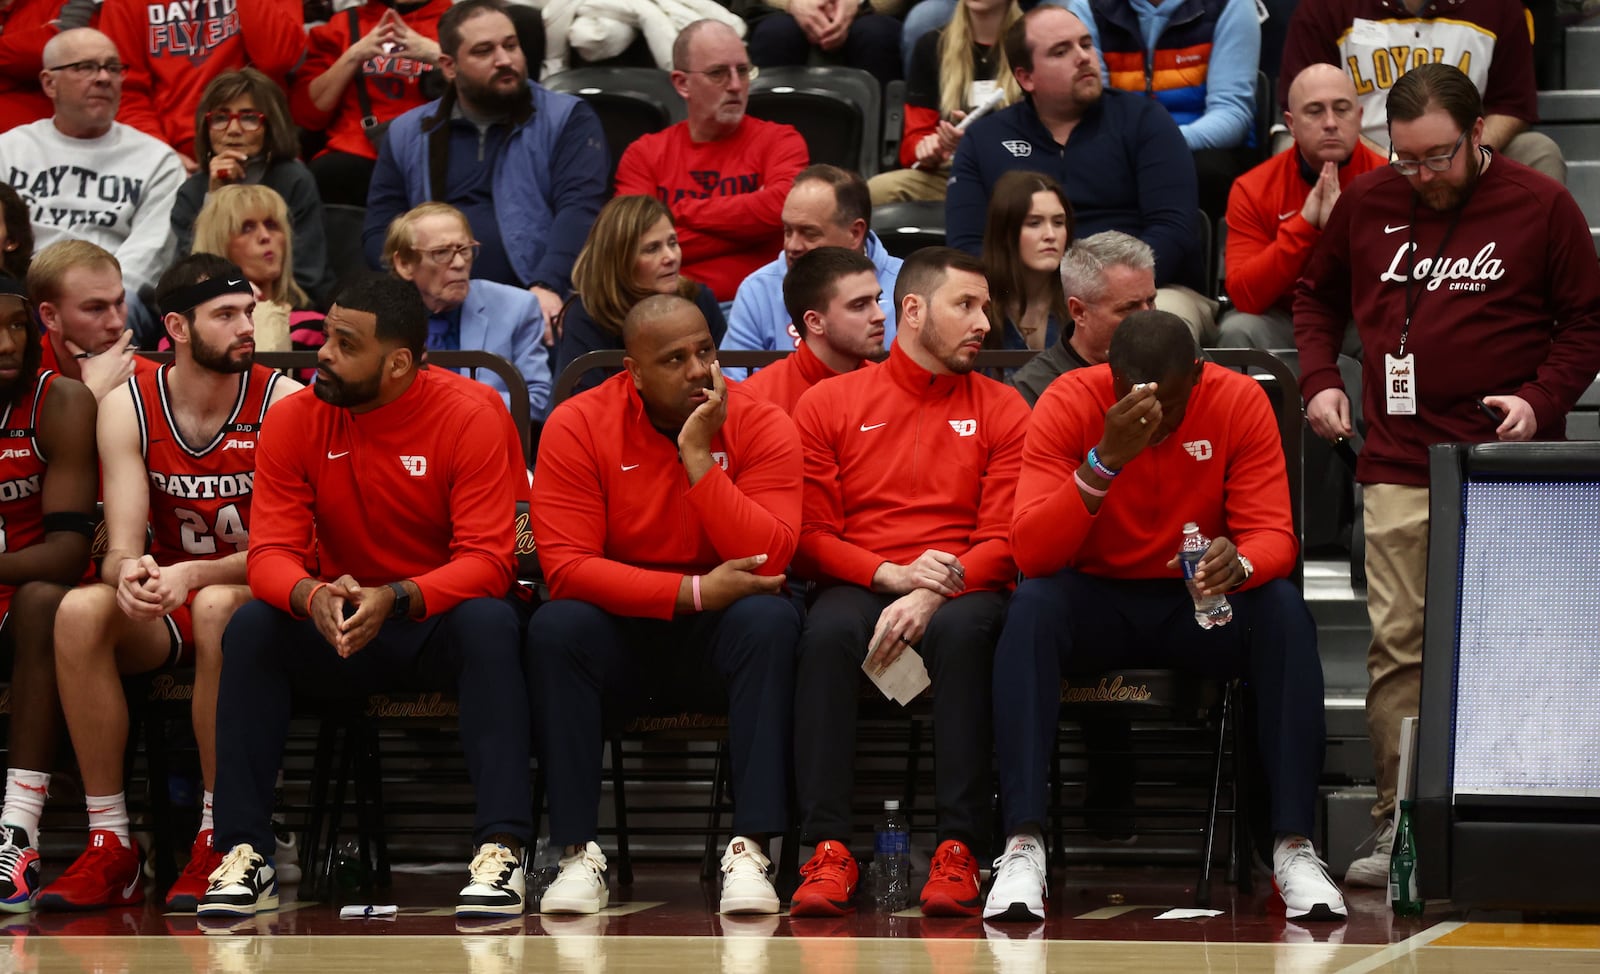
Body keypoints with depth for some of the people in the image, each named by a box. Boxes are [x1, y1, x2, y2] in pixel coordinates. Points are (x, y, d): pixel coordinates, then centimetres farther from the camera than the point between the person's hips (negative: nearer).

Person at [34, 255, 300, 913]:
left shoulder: (282, 402, -10)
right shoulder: (127, 408, -2)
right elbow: (121, 549, -8)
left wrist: (193, 574, -34)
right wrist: (129, 572, -34)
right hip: (165, 612, 3)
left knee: (216, 607, -38)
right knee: (80, 610, -29)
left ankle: (217, 842, -29)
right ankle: (110, 847, -25)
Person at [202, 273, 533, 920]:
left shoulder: (472, 414, -15)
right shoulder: (297, 420, -5)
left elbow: (487, 562, -20)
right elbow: (271, 552, -10)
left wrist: (395, 598, -38)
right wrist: (312, 596, -35)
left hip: (440, 619, -3)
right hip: (338, 626, 3)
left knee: (490, 623, -36)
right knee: (252, 628, -25)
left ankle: (500, 850, -40)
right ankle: (245, 855, -26)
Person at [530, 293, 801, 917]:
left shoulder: (760, 425, -9)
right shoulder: (577, 426, -10)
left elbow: (768, 560, -21)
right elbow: (565, 566, -19)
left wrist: (699, 457, -26)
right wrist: (693, 591, -24)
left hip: (717, 632, 0)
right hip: (619, 629, 0)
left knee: (771, 620, -31)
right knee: (555, 627, -30)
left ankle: (750, 849, -32)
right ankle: (578, 853, -27)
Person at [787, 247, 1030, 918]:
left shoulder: (1000, 410, 11)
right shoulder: (829, 404, 10)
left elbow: (1006, 542, 2)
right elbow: (810, 537, 5)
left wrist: (934, 593, -17)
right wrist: (891, 574, -13)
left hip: (960, 590, 0)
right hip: (859, 585, 0)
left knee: (963, 629, -36)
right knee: (829, 630, -35)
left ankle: (958, 851, -38)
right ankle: (828, 851, -37)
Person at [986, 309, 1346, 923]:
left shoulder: (1240, 402, -10)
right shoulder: (1068, 404, -14)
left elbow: (1273, 535, -13)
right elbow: (1031, 553, -23)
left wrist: (1239, 564, -38)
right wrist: (1105, 460, -35)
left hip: (1200, 602, 1)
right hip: (1095, 600, -1)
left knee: (1284, 608, -29)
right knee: (1032, 605, -33)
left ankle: (1294, 846, -30)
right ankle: (1023, 846, -37)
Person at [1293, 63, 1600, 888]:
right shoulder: (1365, 204, 10)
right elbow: (1317, 295, 24)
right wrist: (1319, 378, 8)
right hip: (1398, 469, 3)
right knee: (1397, 648, -2)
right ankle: (1396, 828, 1)